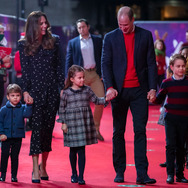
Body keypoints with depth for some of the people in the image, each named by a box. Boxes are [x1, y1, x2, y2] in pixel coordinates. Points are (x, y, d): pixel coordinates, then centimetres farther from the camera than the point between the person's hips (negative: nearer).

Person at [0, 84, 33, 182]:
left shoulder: (22, 108, 3)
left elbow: (27, 114, -15)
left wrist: (29, 105, -26)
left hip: (18, 137, 1)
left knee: (15, 156, 7)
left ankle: (14, 175, 14)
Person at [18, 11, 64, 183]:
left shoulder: (53, 41, 9)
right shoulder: (24, 45, 3)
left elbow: (58, 66, 11)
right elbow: (24, 69, 1)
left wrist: (62, 87, 5)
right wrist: (25, 91, -7)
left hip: (52, 90, 3)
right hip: (35, 90, -2)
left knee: (48, 128, 5)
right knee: (37, 128, -8)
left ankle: (43, 167, 16)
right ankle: (35, 170, -6)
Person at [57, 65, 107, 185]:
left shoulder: (87, 90, 4)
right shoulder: (66, 93, -3)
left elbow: (96, 100, 10)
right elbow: (62, 108, 1)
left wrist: (106, 99, -6)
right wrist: (63, 123, -2)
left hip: (84, 123, 1)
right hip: (72, 124, -1)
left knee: (81, 151, -1)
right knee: (73, 150, 10)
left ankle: (81, 176, 2)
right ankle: (74, 174, 28)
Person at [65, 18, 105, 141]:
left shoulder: (97, 40, 11)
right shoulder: (73, 43, 9)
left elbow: (103, 58, 10)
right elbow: (69, 61, 8)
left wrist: (103, 74, 1)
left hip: (95, 74, 1)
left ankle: (96, 129, 4)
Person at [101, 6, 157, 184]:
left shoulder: (145, 36, 5)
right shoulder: (110, 38, 4)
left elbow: (151, 63, 6)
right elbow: (105, 64, 0)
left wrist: (152, 88, -3)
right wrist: (109, 87, -14)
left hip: (139, 90, 0)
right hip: (119, 90, 0)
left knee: (140, 131, -5)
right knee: (118, 132, 5)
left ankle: (142, 174, -6)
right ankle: (119, 171, 14)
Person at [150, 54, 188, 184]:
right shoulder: (167, 83, 1)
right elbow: (159, 99, 3)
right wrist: (153, 99, -15)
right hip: (171, 117, -1)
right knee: (170, 145, -6)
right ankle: (170, 174, -2)